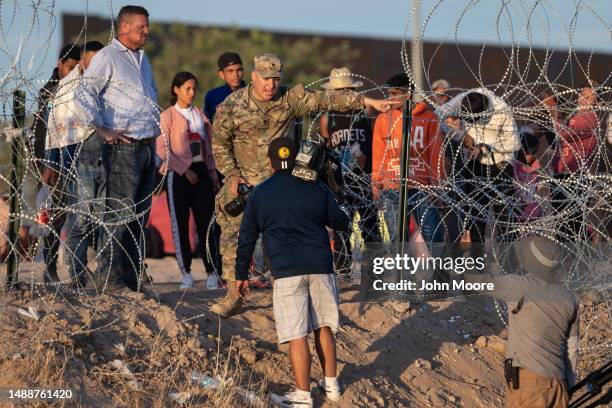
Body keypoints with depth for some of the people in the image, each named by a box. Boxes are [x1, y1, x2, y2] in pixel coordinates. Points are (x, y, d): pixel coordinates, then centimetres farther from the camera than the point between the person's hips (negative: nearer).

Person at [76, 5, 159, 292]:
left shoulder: (142, 58, 20)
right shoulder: (107, 57, -6)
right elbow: (85, 93, -15)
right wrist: (101, 129, -17)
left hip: (147, 147, 8)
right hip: (125, 147, -8)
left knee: (140, 216, 8)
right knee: (120, 214, -11)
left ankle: (132, 280, 12)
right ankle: (111, 279, -9)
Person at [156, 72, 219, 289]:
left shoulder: (200, 115, 13)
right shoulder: (167, 116, -2)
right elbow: (162, 149, -8)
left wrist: (213, 176, 13)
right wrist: (185, 170, -12)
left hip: (201, 172, 4)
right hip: (179, 174, -4)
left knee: (206, 222, 0)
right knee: (180, 224, 0)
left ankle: (211, 271, 2)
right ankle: (186, 273, 6)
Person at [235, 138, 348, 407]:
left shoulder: (259, 194, 5)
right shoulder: (316, 188, 8)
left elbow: (246, 238, 8)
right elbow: (340, 221, 17)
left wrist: (242, 274, 16)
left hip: (287, 271, -3)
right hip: (321, 268, 3)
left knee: (297, 335, -3)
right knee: (323, 327, 16)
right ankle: (331, 384, 23)